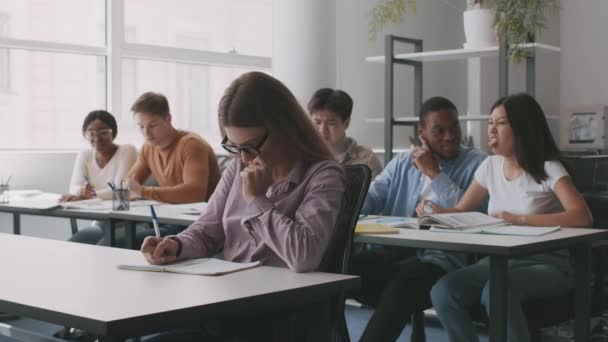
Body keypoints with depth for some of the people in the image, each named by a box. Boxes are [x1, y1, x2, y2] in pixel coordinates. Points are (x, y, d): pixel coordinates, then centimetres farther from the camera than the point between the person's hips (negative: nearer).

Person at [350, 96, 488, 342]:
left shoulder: (477, 163, 6)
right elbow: (369, 198, 8)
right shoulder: (402, 163, 19)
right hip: (393, 250, 4)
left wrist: (433, 173, -4)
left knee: (405, 279, -36)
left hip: (441, 257, -4)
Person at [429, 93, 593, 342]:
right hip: (500, 260, 5)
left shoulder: (549, 169, -8)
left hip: (547, 263, -5)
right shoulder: (490, 166, 9)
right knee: (443, 290, -23)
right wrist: (438, 212, -9)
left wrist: (520, 219, -31)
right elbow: (462, 211, 15)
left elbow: (583, 217, -23)